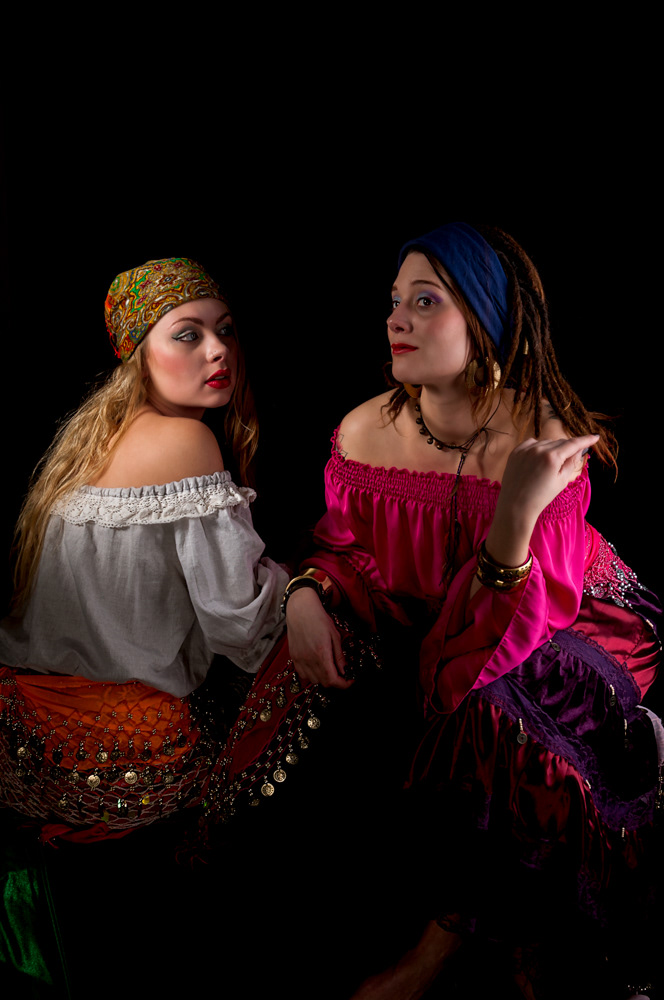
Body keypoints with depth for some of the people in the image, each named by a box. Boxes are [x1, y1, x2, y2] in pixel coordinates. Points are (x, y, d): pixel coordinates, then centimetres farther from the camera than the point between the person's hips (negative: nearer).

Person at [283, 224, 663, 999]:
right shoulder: (363, 431, -14)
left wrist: (517, 515, -48)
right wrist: (306, 596, -21)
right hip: (419, 632, 5)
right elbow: (340, 549, 2)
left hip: (569, 626, -4)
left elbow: (496, 637, -31)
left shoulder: (546, 448, -26)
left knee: (499, 710, -32)